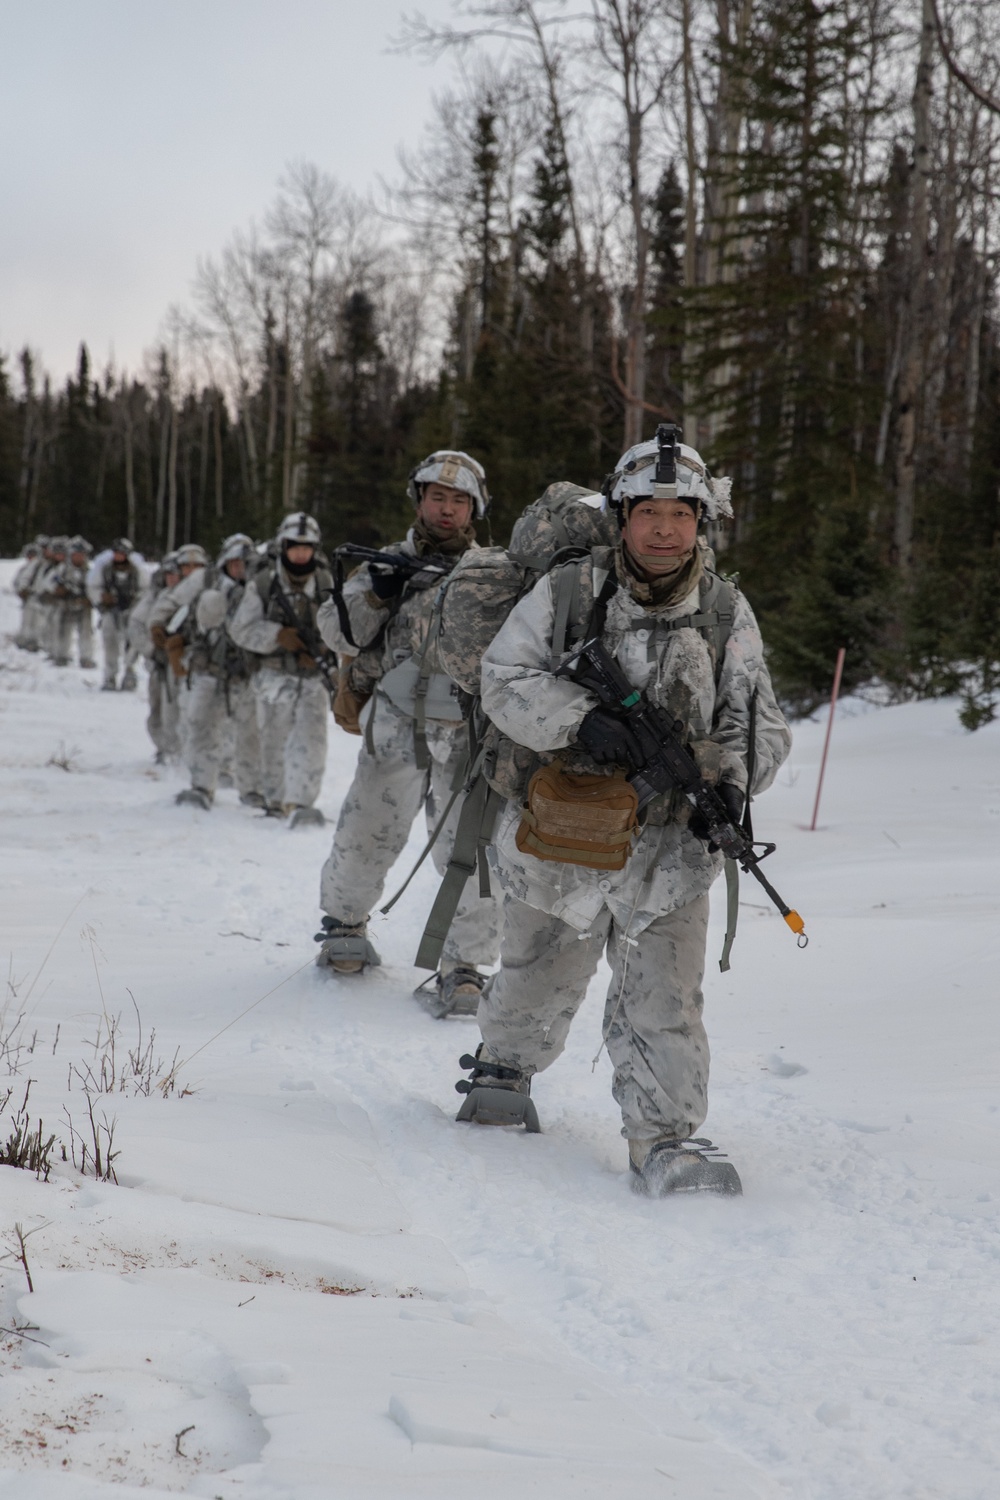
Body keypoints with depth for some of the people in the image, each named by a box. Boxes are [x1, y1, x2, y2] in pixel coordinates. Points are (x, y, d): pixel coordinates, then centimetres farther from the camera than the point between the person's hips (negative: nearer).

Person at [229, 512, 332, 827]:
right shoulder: (263, 583, -1)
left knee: (310, 738, -12)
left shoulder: (325, 583, 5)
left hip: (314, 675, 1)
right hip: (275, 674, -1)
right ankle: (275, 800, 23)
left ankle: (299, 803, -16)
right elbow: (241, 629, -2)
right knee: (274, 740, 7)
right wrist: (278, 635, -16)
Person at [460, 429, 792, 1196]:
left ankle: (664, 1139, -3)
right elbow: (505, 678, -9)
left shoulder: (728, 613, 2)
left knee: (663, 996, -8)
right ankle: (502, 1071, 45)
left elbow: (758, 721, 3)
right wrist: (581, 719, -25)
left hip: (671, 839, 0)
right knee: (540, 977, 18)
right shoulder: (566, 593, -6)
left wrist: (728, 781, -17)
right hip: (562, 833, 0)